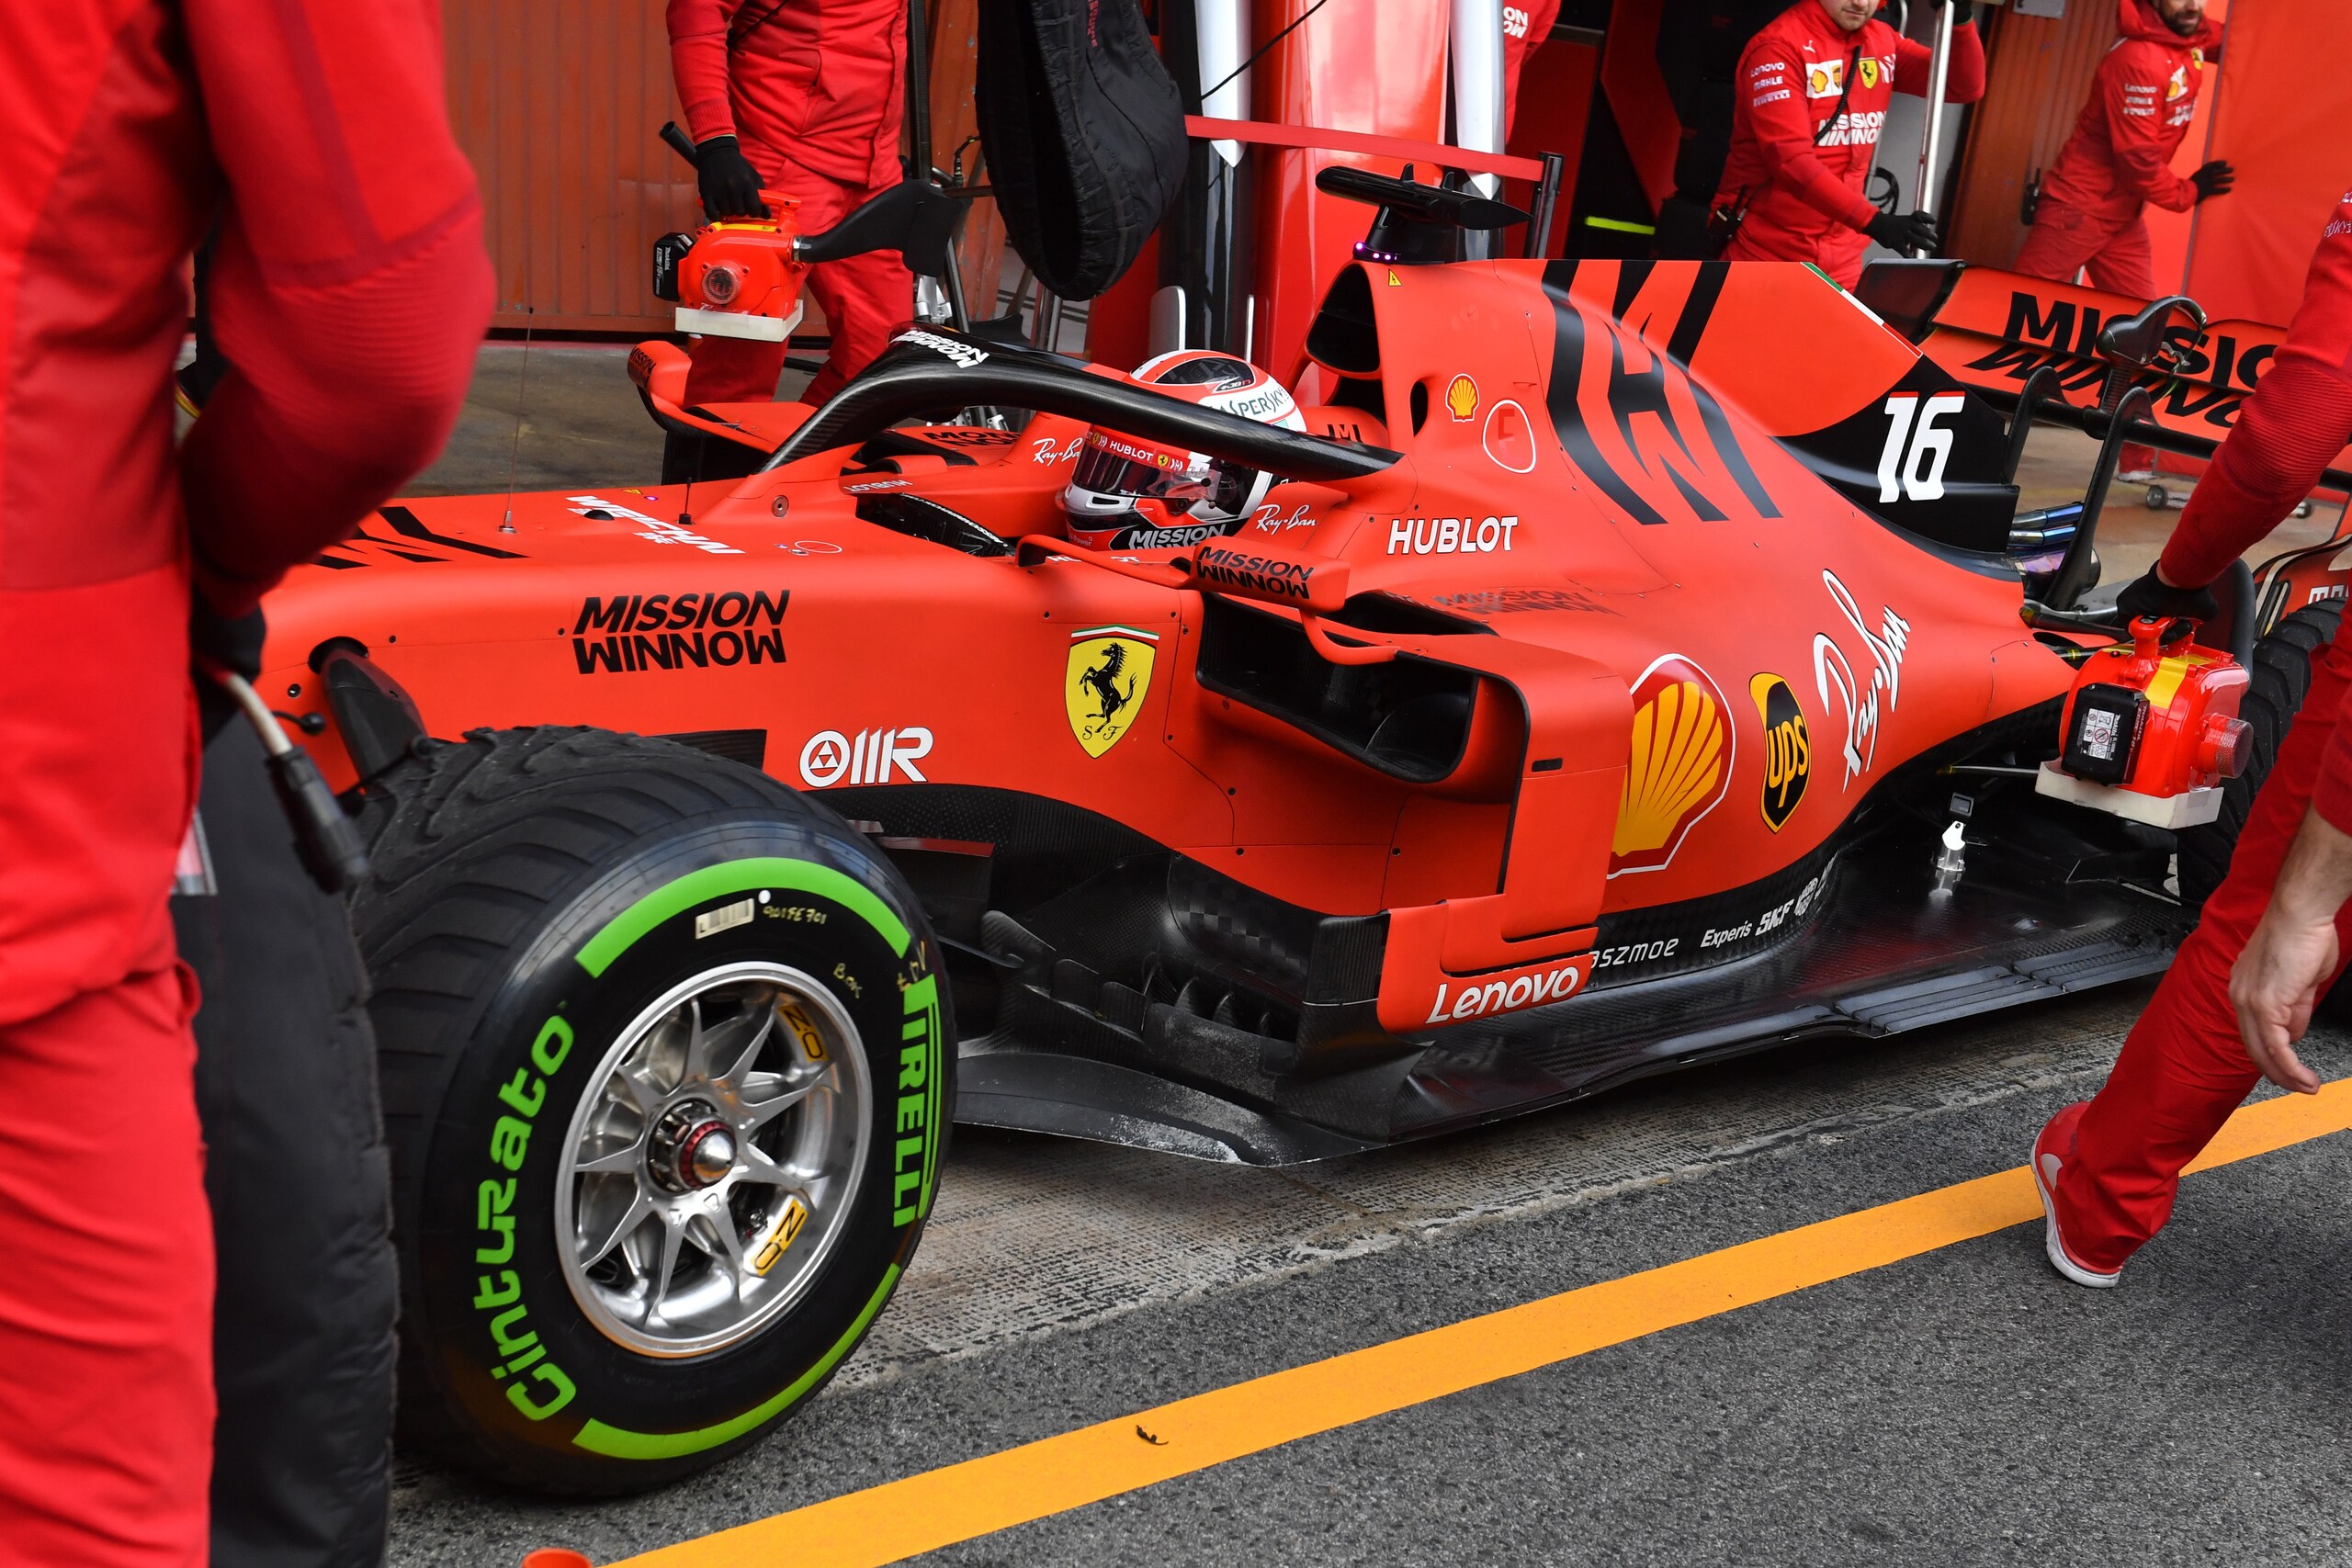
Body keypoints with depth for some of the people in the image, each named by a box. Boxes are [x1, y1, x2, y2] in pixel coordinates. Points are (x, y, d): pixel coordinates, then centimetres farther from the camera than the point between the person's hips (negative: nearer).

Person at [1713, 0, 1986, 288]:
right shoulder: (1779, 47, -15)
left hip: (1841, 258, 6)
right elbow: (1789, 158, -25)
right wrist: (1873, 221, -34)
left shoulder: (1881, 41, 7)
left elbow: (1965, 86, 6)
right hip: (1765, 253, -6)